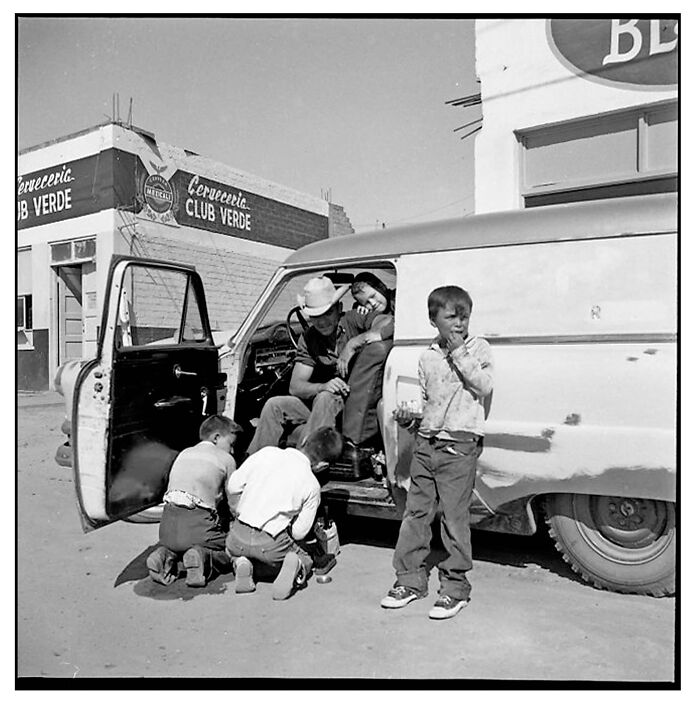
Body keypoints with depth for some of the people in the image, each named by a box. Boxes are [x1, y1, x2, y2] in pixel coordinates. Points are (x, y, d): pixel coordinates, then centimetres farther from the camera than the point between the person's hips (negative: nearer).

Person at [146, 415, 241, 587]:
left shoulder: (184, 453, 25)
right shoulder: (226, 459, 10)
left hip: (168, 520, 5)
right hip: (198, 521, -5)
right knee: (228, 553, 15)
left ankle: (165, 554, 2)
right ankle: (202, 555, -15)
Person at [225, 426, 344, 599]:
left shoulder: (267, 452, 1)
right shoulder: (312, 486, -2)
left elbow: (233, 486, 4)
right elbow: (299, 532, -1)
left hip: (239, 535, 2)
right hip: (270, 545, -2)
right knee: (305, 560, 28)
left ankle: (241, 564, 6)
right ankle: (296, 566, -7)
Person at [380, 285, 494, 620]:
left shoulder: (478, 348, 2)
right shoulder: (427, 357, 13)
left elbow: (485, 385, -14)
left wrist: (459, 352, -13)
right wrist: (410, 417, 3)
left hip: (460, 444, -5)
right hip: (426, 442, 5)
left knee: (454, 517, 0)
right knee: (415, 512, 10)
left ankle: (455, 587, 15)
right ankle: (410, 579, 23)